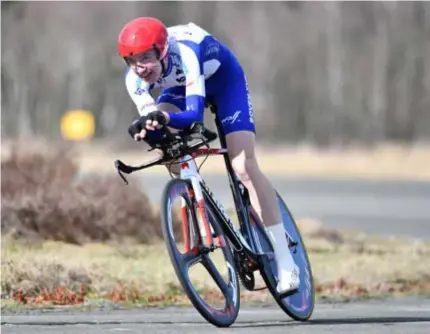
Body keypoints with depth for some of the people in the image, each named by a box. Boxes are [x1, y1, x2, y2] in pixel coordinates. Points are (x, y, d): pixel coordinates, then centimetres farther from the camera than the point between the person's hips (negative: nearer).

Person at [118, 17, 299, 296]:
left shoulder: (184, 54, -42)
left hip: (224, 77, -5)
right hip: (179, 85, 5)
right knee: (162, 135, -24)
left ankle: (286, 264, -17)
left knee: (244, 167, -17)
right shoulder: (135, 79, -28)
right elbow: (152, 119, -30)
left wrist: (167, 118, -71)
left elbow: (195, 114, -51)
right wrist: (146, 128, -54)